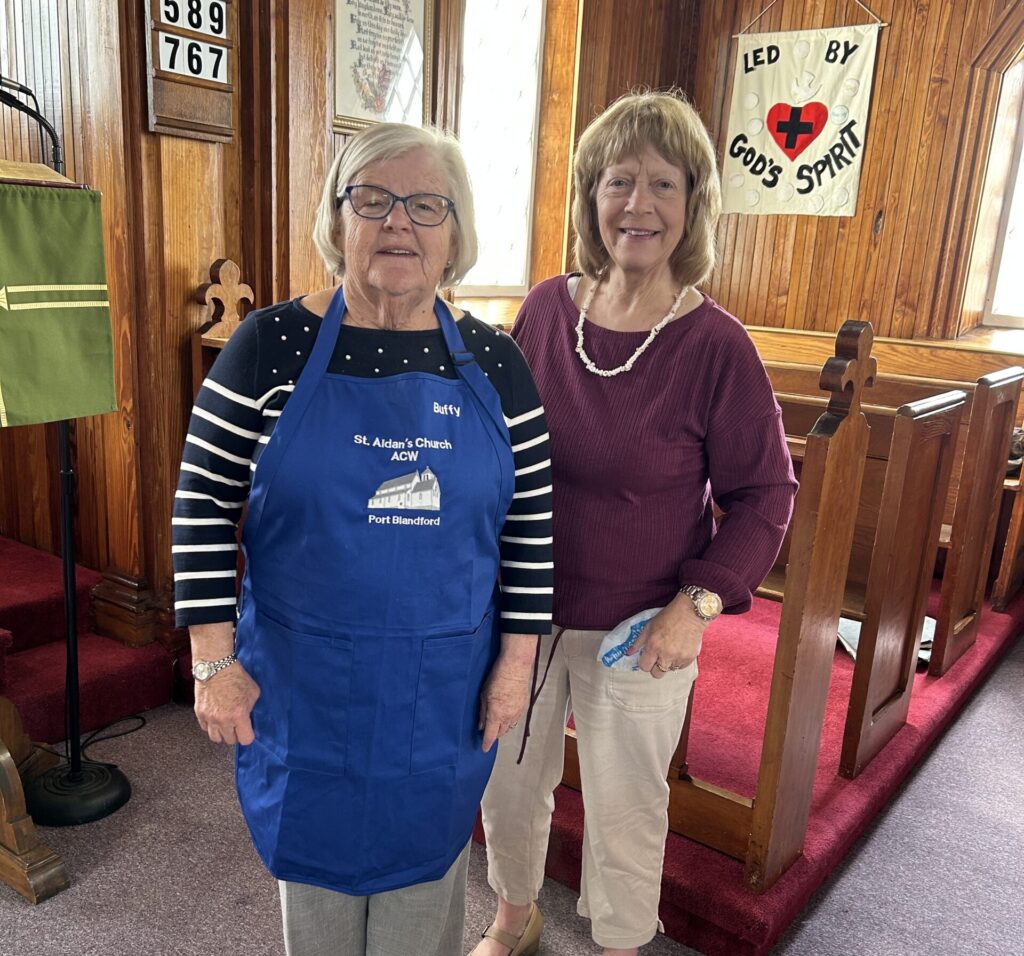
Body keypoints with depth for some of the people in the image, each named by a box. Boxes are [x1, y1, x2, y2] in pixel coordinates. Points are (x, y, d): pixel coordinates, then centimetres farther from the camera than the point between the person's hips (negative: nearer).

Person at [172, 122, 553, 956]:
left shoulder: (493, 362, -3)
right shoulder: (271, 346, -8)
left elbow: (530, 525, 1)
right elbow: (204, 506, -5)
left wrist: (516, 660, 0)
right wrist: (213, 661, -7)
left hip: (445, 687, 1)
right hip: (306, 682, -1)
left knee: (424, 856, 21)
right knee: (319, 854, 20)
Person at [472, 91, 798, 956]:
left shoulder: (716, 344, -16)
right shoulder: (547, 309, -6)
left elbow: (766, 494, -7)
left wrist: (699, 602, -17)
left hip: (640, 631, -3)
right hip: (521, 609, 4)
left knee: (626, 806, 17)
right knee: (509, 781, 22)